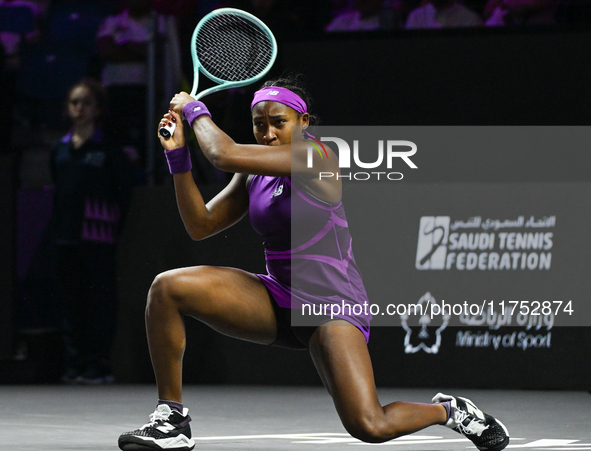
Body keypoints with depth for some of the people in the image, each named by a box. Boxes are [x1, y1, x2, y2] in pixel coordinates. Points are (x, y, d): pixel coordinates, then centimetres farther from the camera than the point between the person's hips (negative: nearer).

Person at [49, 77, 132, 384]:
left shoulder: (109, 150, -2)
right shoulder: (60, 150, 13)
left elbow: (123, 194, -2)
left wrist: (114, 229, -7)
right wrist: (55, 228, 11)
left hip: (97, 237, -5)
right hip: (66, 237, 5)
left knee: (101, 300, -5)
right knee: (72, 301, 6)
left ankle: (98, 365, -2)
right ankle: (75, 363, 10)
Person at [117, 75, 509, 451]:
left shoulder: (316, 158, -18)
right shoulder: (255, 175, 7)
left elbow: (224, 154, -24)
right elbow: (201, 226, 7)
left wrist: (195, 110, -6)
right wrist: (178, 155, -2)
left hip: (331, 305, -7)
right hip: (275, 302, 7)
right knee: (167, 288, -14)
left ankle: (448, 410, 9)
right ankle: (172, 419, -5)